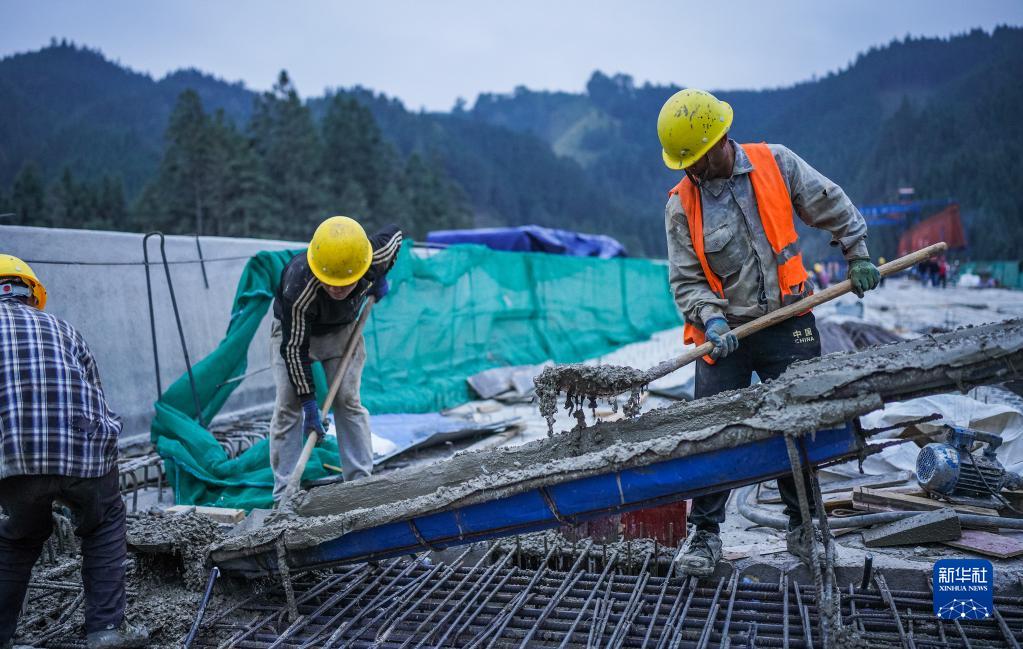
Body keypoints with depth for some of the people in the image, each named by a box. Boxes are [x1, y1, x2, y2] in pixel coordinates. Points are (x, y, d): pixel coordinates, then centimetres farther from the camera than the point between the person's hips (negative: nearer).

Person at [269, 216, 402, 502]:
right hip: (294, 329, -2)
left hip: (343, 328, 3)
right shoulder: (299, 289, -42)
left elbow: (395, 233, -7)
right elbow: (294, 347, -31)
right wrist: (308, 399, -29)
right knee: (288, 405, -9)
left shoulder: (376, 256, -33)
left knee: (348, 400, -4)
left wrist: (381, 278, -11)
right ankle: (284, 492, -3)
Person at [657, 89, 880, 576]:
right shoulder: (681, 204, -4)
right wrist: (711, 319, -19)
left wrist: (857, 255, 10)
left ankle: (802, 526, 24)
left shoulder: (776, 164, -3)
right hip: (726, 334, 0)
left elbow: (833, 206, 11)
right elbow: (685, 280, -4)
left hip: (789, 324, 0)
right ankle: (705, 533, 9)